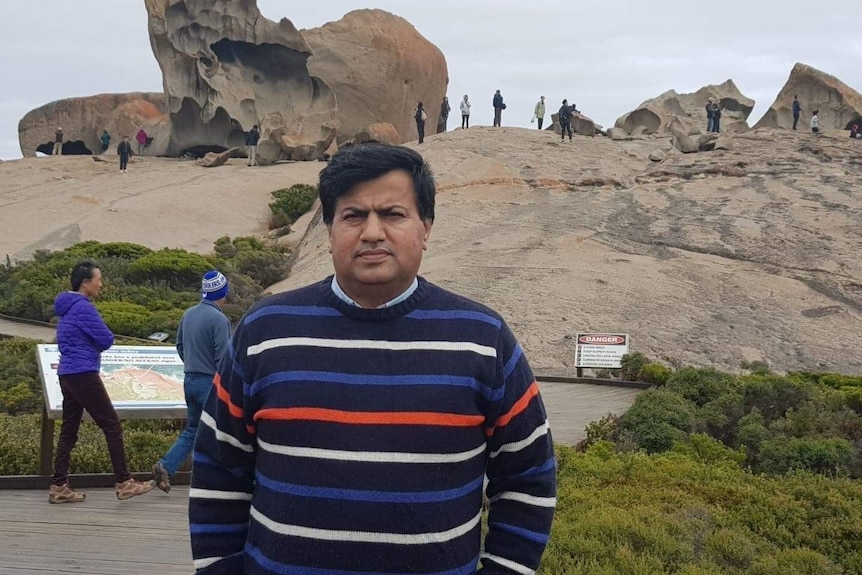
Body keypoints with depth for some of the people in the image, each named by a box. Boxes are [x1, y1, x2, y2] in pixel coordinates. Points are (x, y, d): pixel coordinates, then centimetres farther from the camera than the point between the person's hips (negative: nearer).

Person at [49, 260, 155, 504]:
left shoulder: (67, 306, 15)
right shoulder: (83, 307, -15)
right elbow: (106, 340, -16)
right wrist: (99, 339, 6)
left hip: (67, 374, 10)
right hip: (83, 375, -10)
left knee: (69, 430, 10)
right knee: (112, 425, -3)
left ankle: (59, 487, 10)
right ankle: (123, 483, 0)